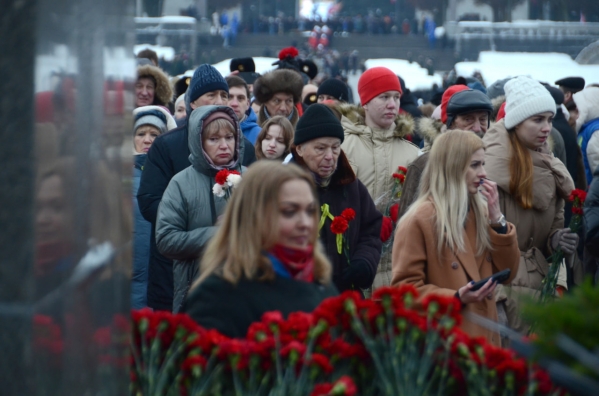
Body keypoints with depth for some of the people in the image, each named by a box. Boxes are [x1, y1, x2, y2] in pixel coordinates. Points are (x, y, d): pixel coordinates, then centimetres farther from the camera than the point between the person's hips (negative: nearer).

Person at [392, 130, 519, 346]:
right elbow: (404, 287, -11)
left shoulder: (481, 212, 10)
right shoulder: (418, 221, -9)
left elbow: (507, 273, 8)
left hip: (485, 337, 6)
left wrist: (497, 219, -2)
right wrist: (455, 297, -23)